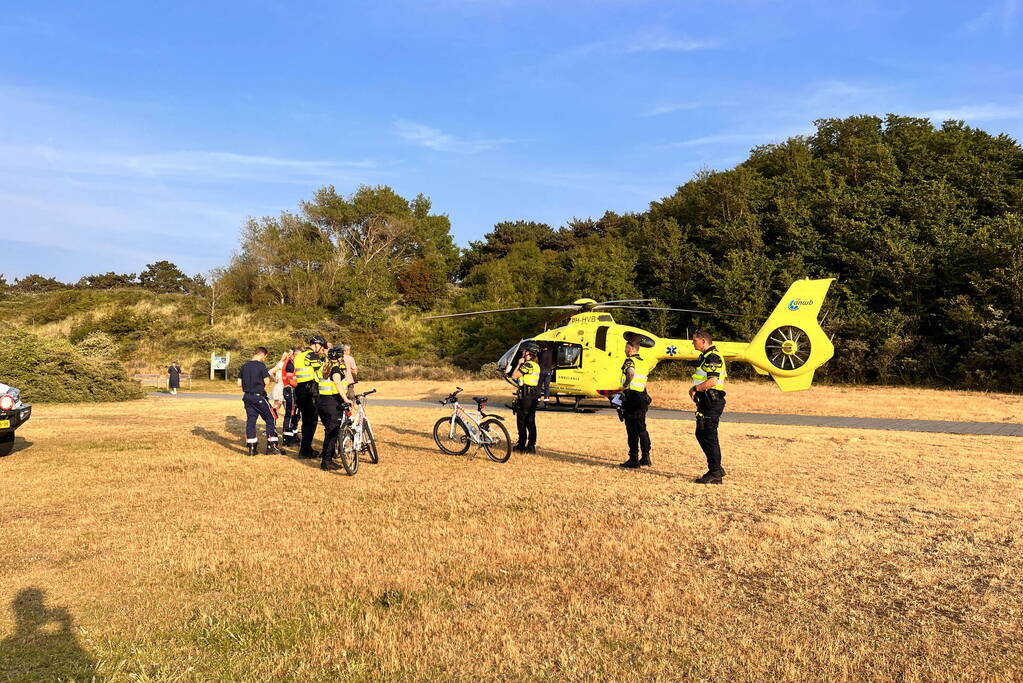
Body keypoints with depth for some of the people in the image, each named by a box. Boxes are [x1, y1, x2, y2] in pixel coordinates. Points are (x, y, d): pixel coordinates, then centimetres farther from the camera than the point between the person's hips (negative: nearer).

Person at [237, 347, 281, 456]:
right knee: (270, 418, 3)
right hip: (258, 396, -7)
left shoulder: (244, 366, 9)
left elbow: (239, 382, 12)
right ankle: (272, 446, 1)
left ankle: (251, 447, 8)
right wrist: (263, 389, 6)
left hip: (247, 396, 7)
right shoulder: (261, 365, -10)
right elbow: (267, 382, -13)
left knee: (250, 420, 9)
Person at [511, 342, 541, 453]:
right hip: (533, 395, 9)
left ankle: (522, 445, 4)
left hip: (525, 396, -9)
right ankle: (531, 445, 12)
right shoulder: (536, 365, 15)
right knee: (530, 422, 10)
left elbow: (514, 376, -18)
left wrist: (519, 364, -7)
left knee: (521, 421, -1)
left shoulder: (528, 364, -15)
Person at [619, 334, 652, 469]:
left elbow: (631, 373, -33)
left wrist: (625, 385, -20)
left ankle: (634, 460, -1)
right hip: (643, 397, 8)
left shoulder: (630, 361, -11)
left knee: (632, 431, -4)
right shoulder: (644, 362, 15)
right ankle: (646, 458, 20)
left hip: (631, 398, -8)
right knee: (642, 430, 16)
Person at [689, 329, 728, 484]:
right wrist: (696, 393, 12)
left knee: (709, 437, -6)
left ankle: (715, 474, 1)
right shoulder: (705, 356, 18)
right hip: (706, 402, 11)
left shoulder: (712, 357, -16)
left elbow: (712, 381, -26)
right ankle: (716, 468, 23)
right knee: (701, 434, 15)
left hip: (712, 402, -11)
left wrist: (695, 389, -14)